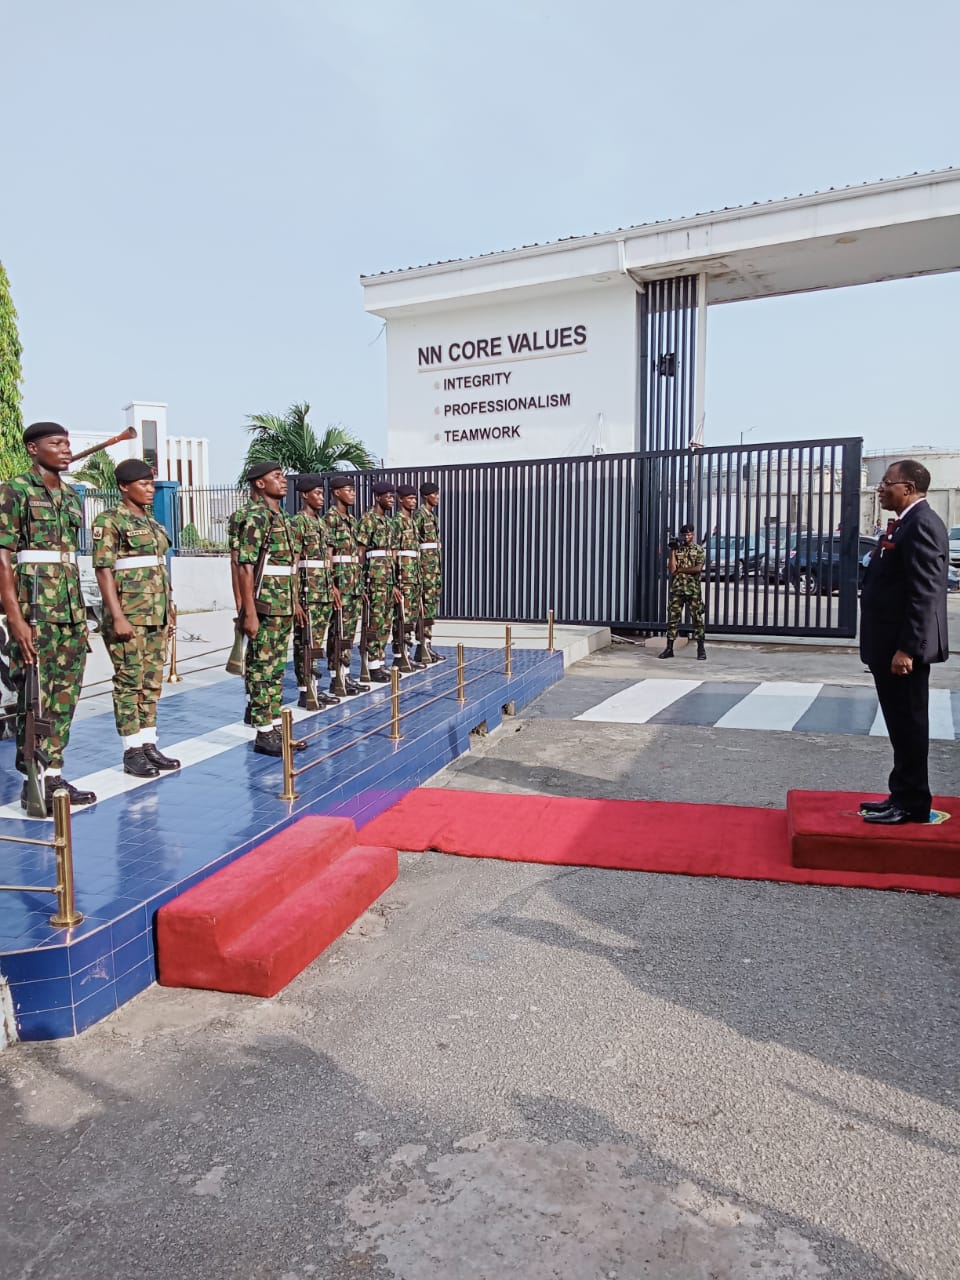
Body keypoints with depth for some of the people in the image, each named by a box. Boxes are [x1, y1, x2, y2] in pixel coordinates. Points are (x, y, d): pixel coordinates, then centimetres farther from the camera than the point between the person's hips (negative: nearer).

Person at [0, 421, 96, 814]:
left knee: (65, 695, 9)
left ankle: (53, 774, 18)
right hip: (34, 607, -7)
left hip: (71, 608, 7)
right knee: (35, 697, -3)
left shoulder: (70, 496, 15)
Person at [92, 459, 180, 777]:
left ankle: (149, 745, 17)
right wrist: (117, 617, -18)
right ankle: (132, 751, 5)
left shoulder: (152, 523, 16)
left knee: (152, 681, 10)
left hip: (157, 613, 8)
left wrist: (168, 610, 17)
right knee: (129, 681, -2)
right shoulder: (110, 521, -7)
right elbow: (103, 571, -12)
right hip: (129, 613, -8)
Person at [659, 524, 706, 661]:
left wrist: (679, 569, -8)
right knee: (673, 618, 2)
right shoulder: (675, 549, 8)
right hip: (677, 589, 2)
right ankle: (669, 648, 7)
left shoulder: (699, 550, 2)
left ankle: (701, 649, 4)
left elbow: (698, 568, -12)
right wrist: (673, 551, -9)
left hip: (693, 590, -2)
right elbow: (671, 570, -3)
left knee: (697, 619, 0)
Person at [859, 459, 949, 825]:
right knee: (902, 725, 16)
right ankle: (903, 796, 26)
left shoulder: (921, 525, -16)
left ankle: (911, 805, 10)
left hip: (904, 648, -10)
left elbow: (924, 593, -22)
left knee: (908, 725, 0)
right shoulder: (906, 523, 16)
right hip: (892, 645, 10)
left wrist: (906, 649, -24)